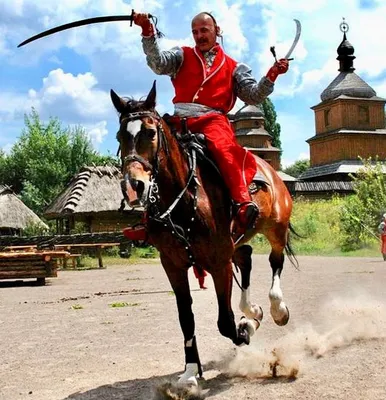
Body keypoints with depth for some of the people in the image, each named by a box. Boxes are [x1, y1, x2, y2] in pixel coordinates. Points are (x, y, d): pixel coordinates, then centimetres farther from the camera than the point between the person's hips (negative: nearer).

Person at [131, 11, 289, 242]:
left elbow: (253, 96, 12)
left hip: (213, 119, -2)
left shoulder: (233, 67, 20)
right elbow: (158, 63, 2)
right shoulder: (182, 56, 21)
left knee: (223, 147, -35)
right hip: (181, 118, 3)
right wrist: (148, 33, -13)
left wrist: (271, 76, -5)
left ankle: (243, 204, -44)